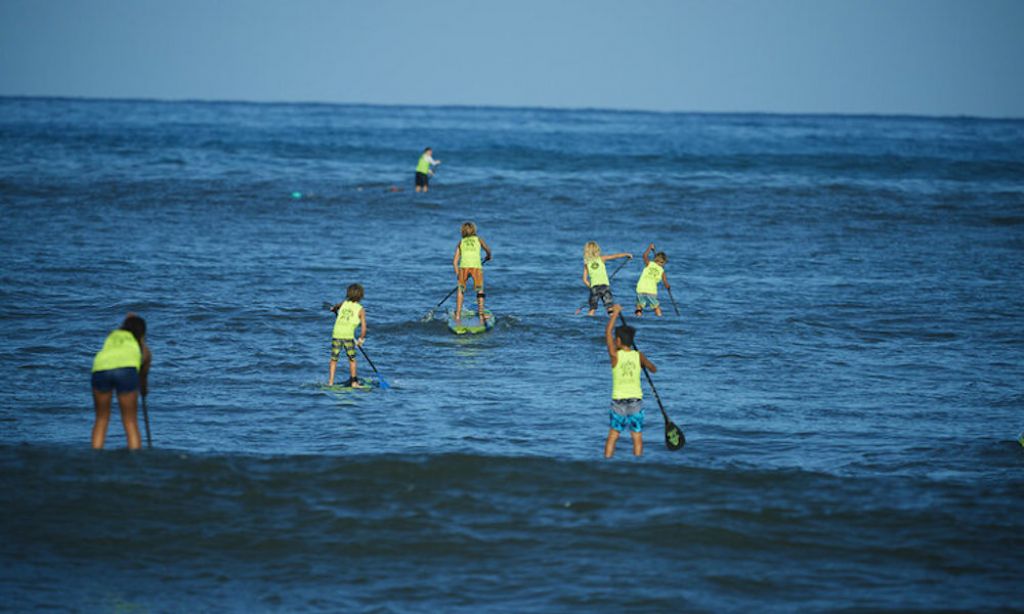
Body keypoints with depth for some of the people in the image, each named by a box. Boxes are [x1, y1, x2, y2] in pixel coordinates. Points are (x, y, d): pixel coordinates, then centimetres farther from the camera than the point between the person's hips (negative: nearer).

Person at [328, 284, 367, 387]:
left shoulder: (343, 303, 12)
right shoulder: (360, 310, 2)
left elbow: (335, 307, 37)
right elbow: (364, 327, -2)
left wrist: (334, 308, 61)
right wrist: (361, 339, 14)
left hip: (336, 335, 2)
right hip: (348, 336, -2)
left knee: (334, 359, 11)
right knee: (352, 359, 15)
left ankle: (330, 382, 6)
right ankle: (353, 381, 16)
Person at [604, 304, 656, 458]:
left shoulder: (615, 355, -9)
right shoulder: (638, 356, -3)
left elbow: (607, 332, 1)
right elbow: (654, 369, 12)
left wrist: (615, 313, 9)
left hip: (618, 401, -1)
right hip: (636, 400, 1)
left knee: (612, 436, 8)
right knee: (637, 437, 4)